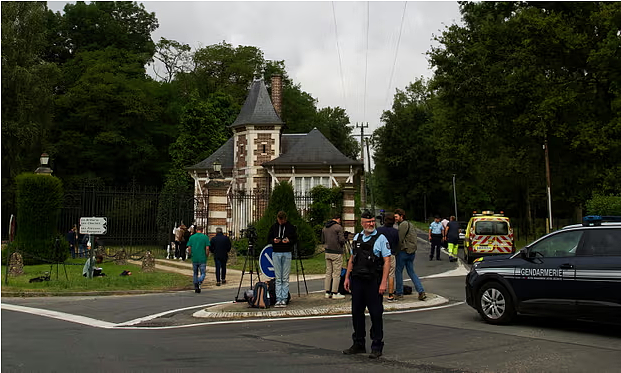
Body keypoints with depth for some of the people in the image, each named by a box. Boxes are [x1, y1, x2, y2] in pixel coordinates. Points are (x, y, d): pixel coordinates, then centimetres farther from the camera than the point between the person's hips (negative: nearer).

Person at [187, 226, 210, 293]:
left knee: (195, 274, 15)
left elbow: (189, 248, -1)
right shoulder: (205, 237, -3)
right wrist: (207, 256, 4)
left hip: (194, 259, 2)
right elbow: (207, 248, -9)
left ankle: (196, 288, 14)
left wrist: (191, 255, 14)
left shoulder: (192, 237, 4)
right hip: (202, 259, -2)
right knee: (202, 274, 4)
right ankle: (199, 283, -24)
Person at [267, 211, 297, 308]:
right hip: (276, 253, 1)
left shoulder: (291, 227, 2)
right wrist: (273, 241, -10)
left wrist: (289, 241, -15)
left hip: (287, 253, -1)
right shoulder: (274, 227, 7)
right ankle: (278, 299, 2)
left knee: (285, 279, 0)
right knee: (278, 278, 2)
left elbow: (295, 240, 6)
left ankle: (284, 299, 3)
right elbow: (268, 239, 12)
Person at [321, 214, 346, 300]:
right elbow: (342, 240, -14)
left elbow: (322, 240, 18)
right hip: (336, 253, -7)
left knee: (328, 272, 11)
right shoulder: (338, 227, -10)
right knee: (336, 273, -3)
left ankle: (327, 292, 13)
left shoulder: (324, 228, 12)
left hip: (327, 252, 7)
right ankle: (335, 293, -2)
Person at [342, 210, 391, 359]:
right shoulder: (356, 238, 13)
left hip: (373, 281, -5)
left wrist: (383, 282, -16)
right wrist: (347, 277, 13)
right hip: (357, 280, 5)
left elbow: (387, 261, -8)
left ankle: (377, 347, 11)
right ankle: (359, 344, 23)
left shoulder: (381, 238, -4)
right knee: (356, 312, 10)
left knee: (375, 314, 0)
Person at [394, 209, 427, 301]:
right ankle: (421, 292, 3)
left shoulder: (403, 224, -12)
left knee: (398, 271, 3)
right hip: (412, 252, 9)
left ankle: (399, 293, 9)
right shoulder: (410, 224, 18)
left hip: (404, 251, -9)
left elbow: (399, 239, -16)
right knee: (411, 272, 12)